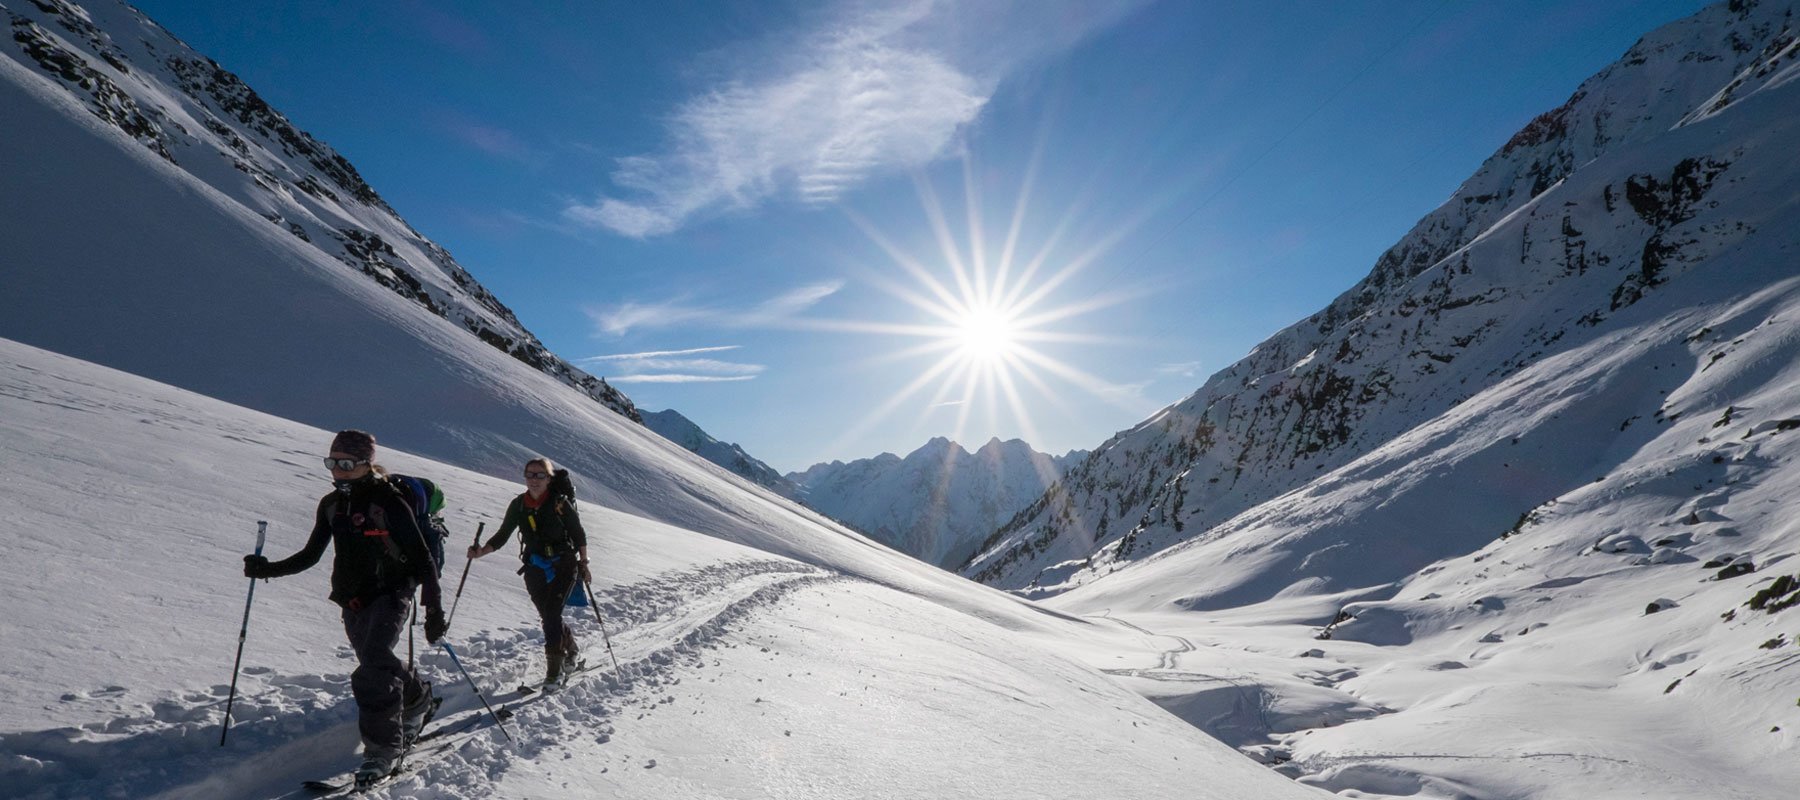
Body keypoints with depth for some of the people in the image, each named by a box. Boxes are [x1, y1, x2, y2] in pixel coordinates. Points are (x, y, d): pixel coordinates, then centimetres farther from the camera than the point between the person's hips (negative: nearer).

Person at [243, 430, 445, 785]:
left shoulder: (389, 502, -15)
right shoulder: (331, 505, 4)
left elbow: (422, 559, -14)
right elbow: (310, 555, 14)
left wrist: (434, 611, -16)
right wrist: (268, 569, -4)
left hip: (390, 595, -7)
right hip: (352, 602, 7)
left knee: (373, 672, -19)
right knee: (380, 666, 16)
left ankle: (384, 749, -7)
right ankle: (419, 701, 44)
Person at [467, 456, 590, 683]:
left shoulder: (560, 502, -11)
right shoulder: (519, 505, -1)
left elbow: (579, 535, -4)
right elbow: (502, 536, 2)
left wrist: (583, 565, -2)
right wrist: (481, 552, -15)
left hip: (564, 566, -4)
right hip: (535, 569, 4)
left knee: (551, 614, -16)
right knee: (550, 616, 11)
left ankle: (554, 668, -7)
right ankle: (572, 653, 34)